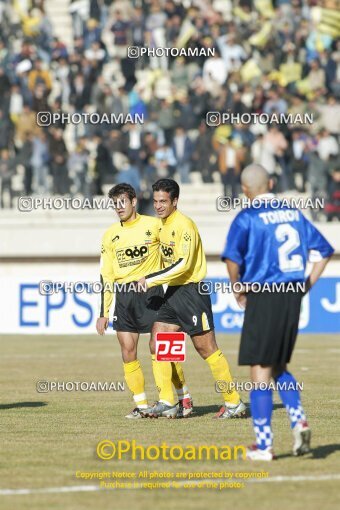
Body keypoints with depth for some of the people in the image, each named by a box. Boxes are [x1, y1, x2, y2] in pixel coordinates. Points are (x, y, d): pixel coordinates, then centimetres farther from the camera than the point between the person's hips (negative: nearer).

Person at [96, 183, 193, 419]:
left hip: (151, 292, -4)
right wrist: (103, 313, 8)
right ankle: (141, 405, 5)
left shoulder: (154, 225, -2)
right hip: (123, 298, 4)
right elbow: (106, 276, 12)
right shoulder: (110, 235, 10)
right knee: (128, 353, -2)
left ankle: (185, 399, 8)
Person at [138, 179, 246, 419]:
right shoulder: (163, 225, 12)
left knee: (206, 347, -6)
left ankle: (234, 403, 1)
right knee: (157, 344, 1)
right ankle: (166, 402, 5)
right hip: (173, 292, 9)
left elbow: (183, 264, -23)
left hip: (192, 290, -9)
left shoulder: (183, 225, -16)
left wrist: (150, 280, -19)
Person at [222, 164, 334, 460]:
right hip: (292, 297, 6)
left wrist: (238, 291, -5)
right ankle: (299, 421, 2)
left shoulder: (247, 218, -8)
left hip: (263, 298, -5)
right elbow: (323, 251, 13)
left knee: (260, 372, 1)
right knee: (279, 368, 21)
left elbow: (232, 257, -20)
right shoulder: (294, 214, 10)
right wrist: (306, 286, 14)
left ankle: (264, 446, 2)